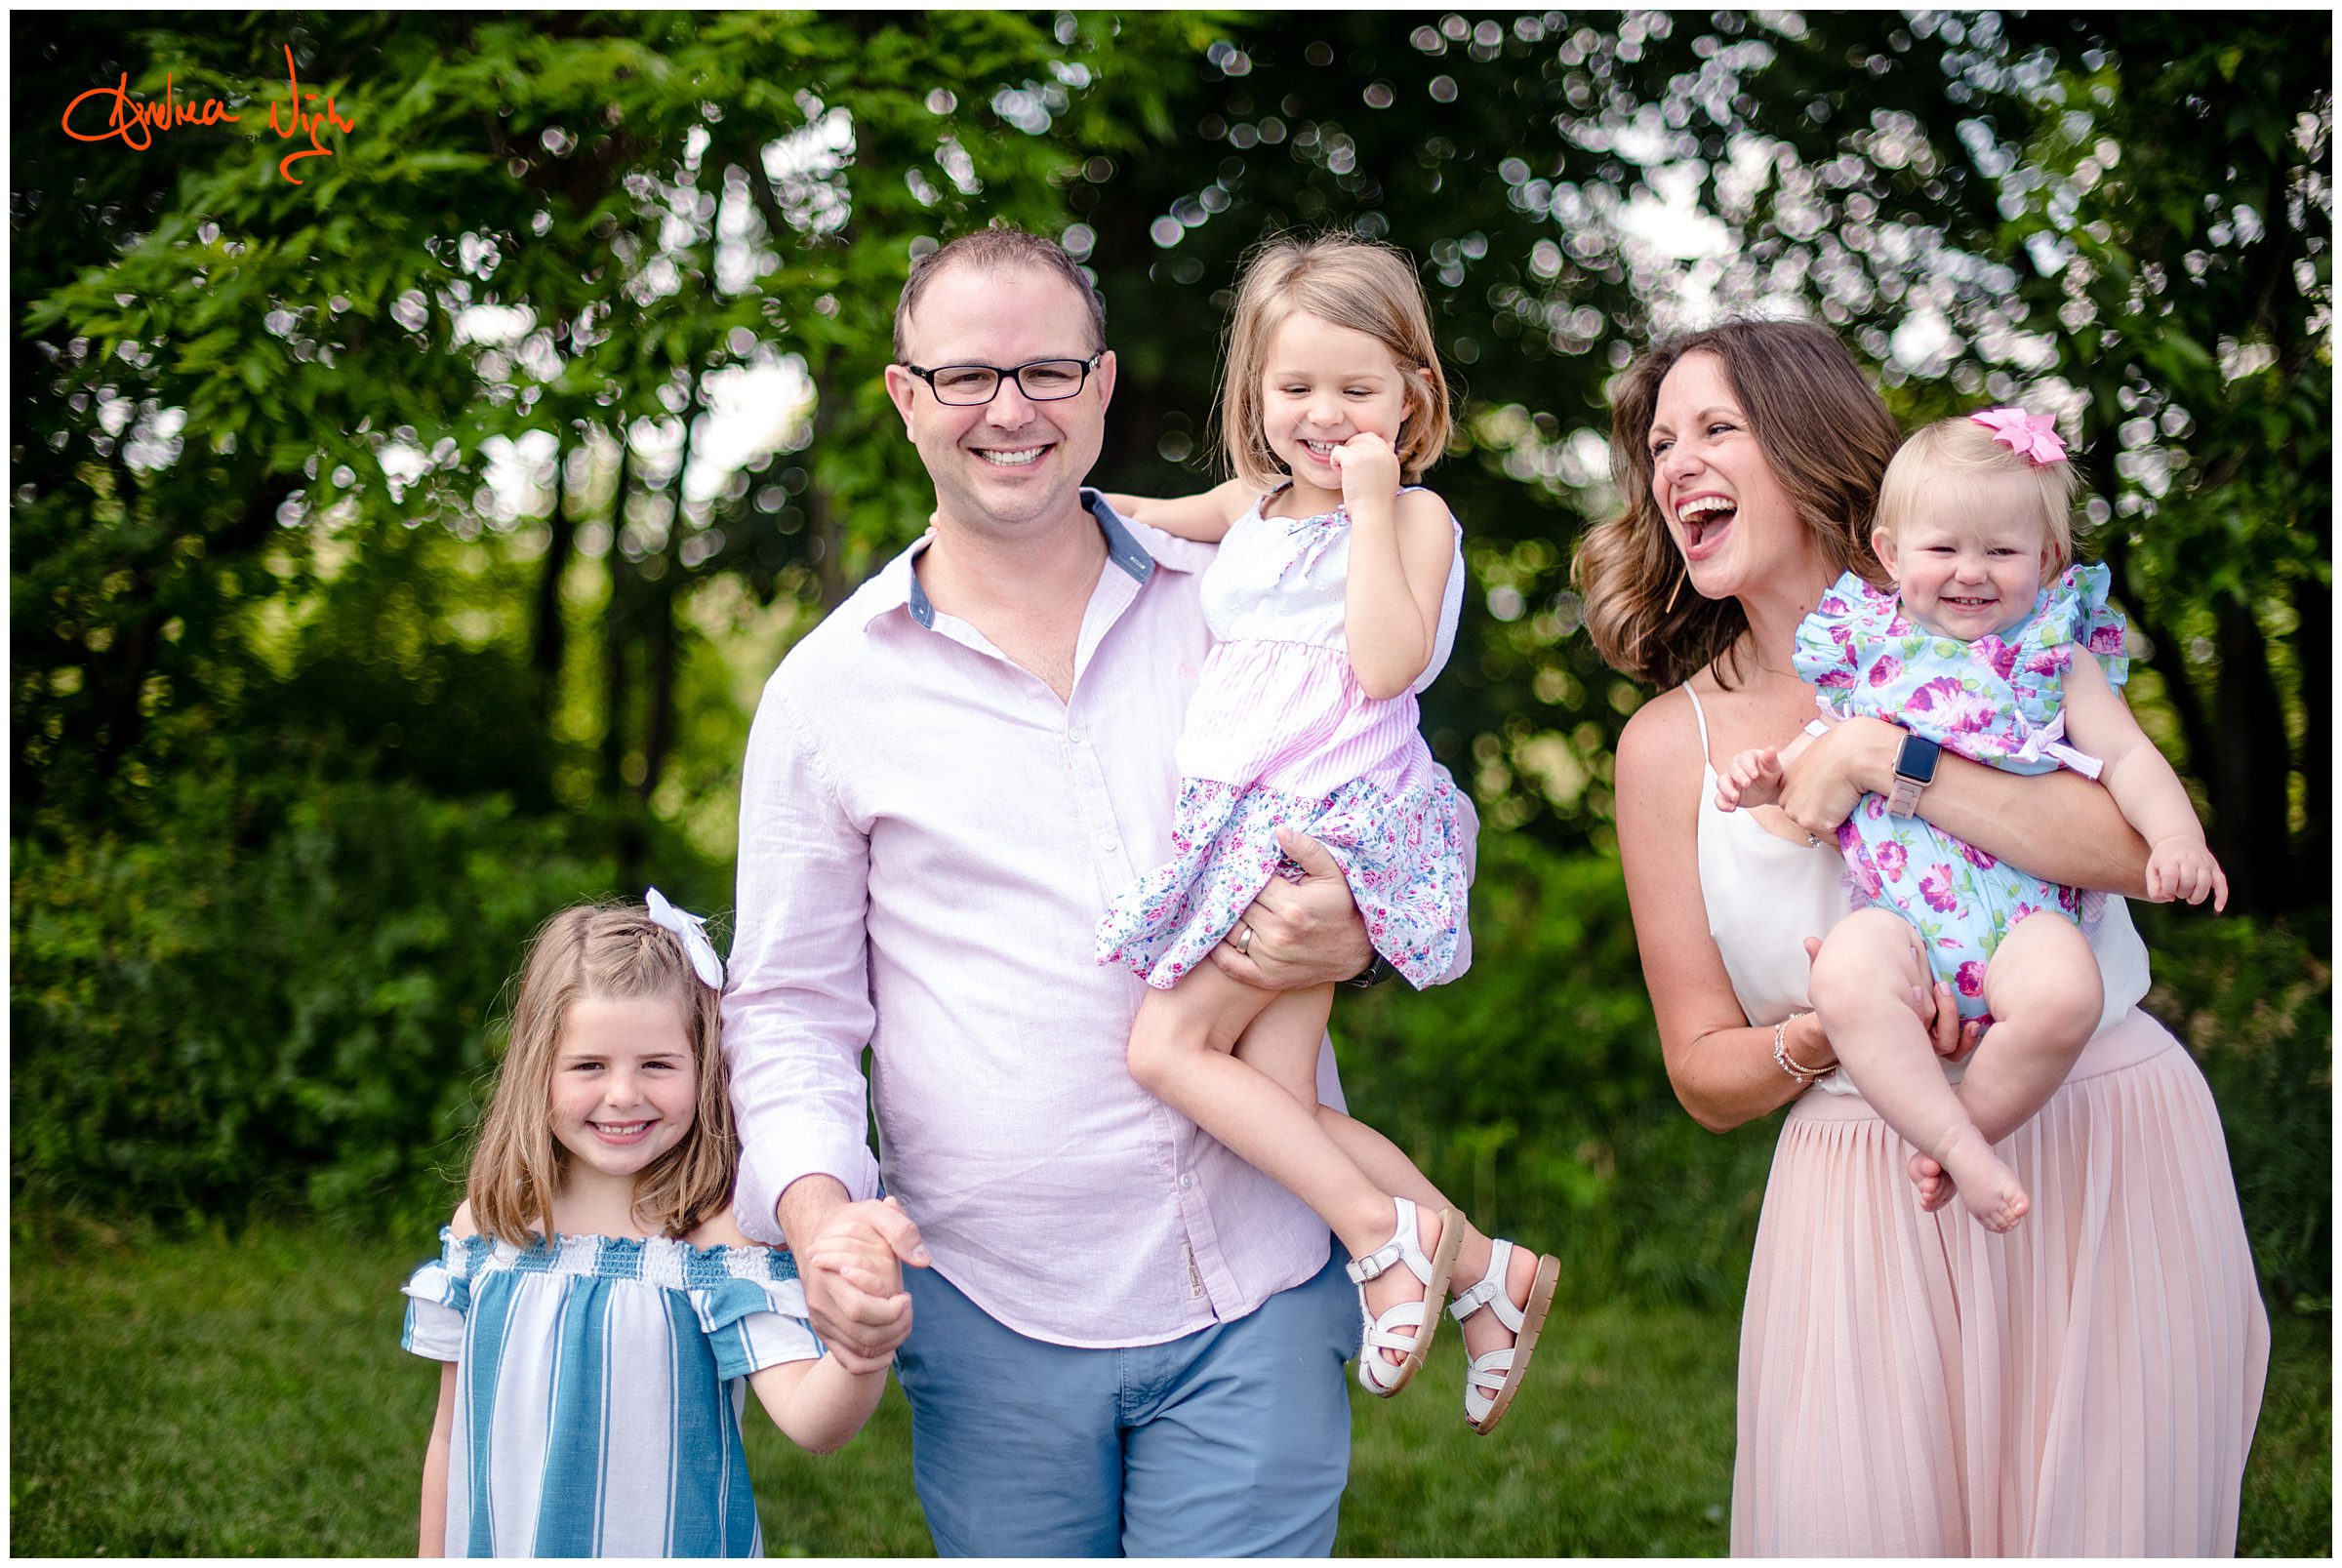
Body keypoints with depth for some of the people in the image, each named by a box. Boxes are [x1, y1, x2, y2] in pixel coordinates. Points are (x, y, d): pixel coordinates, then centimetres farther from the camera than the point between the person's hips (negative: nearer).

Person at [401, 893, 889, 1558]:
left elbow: (809, 1421, -31)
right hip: (500, 1543, 3)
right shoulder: (485, 1225, -5)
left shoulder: (721, 1237, -18)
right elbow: (452, 1432, 4)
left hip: (672, 1546, -3)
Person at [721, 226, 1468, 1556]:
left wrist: (1357, 936, -9)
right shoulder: (830, 689, 4)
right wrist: (817, 1207, -13)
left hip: (1259, 1294, 0)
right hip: (992, 1315, 0)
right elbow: (791, 1008, 6)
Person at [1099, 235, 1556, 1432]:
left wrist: (1372, 505, -12)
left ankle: (1382, 1234, -8)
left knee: (1168, 1042, -15)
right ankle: (1485, 1267, 6)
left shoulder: (1414, 517, 1)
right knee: (1280, 1099, -4)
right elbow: (1138, 519, 36)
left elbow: (1387, 663, -15)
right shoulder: (1248, 507, 18)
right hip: (1243, 824, 7)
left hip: (1332, 825, -7)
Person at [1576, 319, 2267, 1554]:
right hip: (1866, 1185, 1)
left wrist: (1880, 757, -17)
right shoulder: (1671, 743, 6)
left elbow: (2145, 845, -13)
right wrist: (1820, 1040, -16)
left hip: (2111, 1154, 0)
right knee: (1852, 1526, -5)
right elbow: (1705, 1076, 6)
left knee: (2101, 1524, 1)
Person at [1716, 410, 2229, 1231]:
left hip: (2023, 903, -1)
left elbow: (2126, 756, 7)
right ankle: (1963, 1147, -25)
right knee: (1845, 976, -34)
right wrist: (1767, 773, 5)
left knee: (2063, 994, -34)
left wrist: (2176, 834, -11)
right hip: (1898, 907, 1)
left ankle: (1960, 1125, -9)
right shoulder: (1869, 648, 16)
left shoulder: (2054, 659, 12)